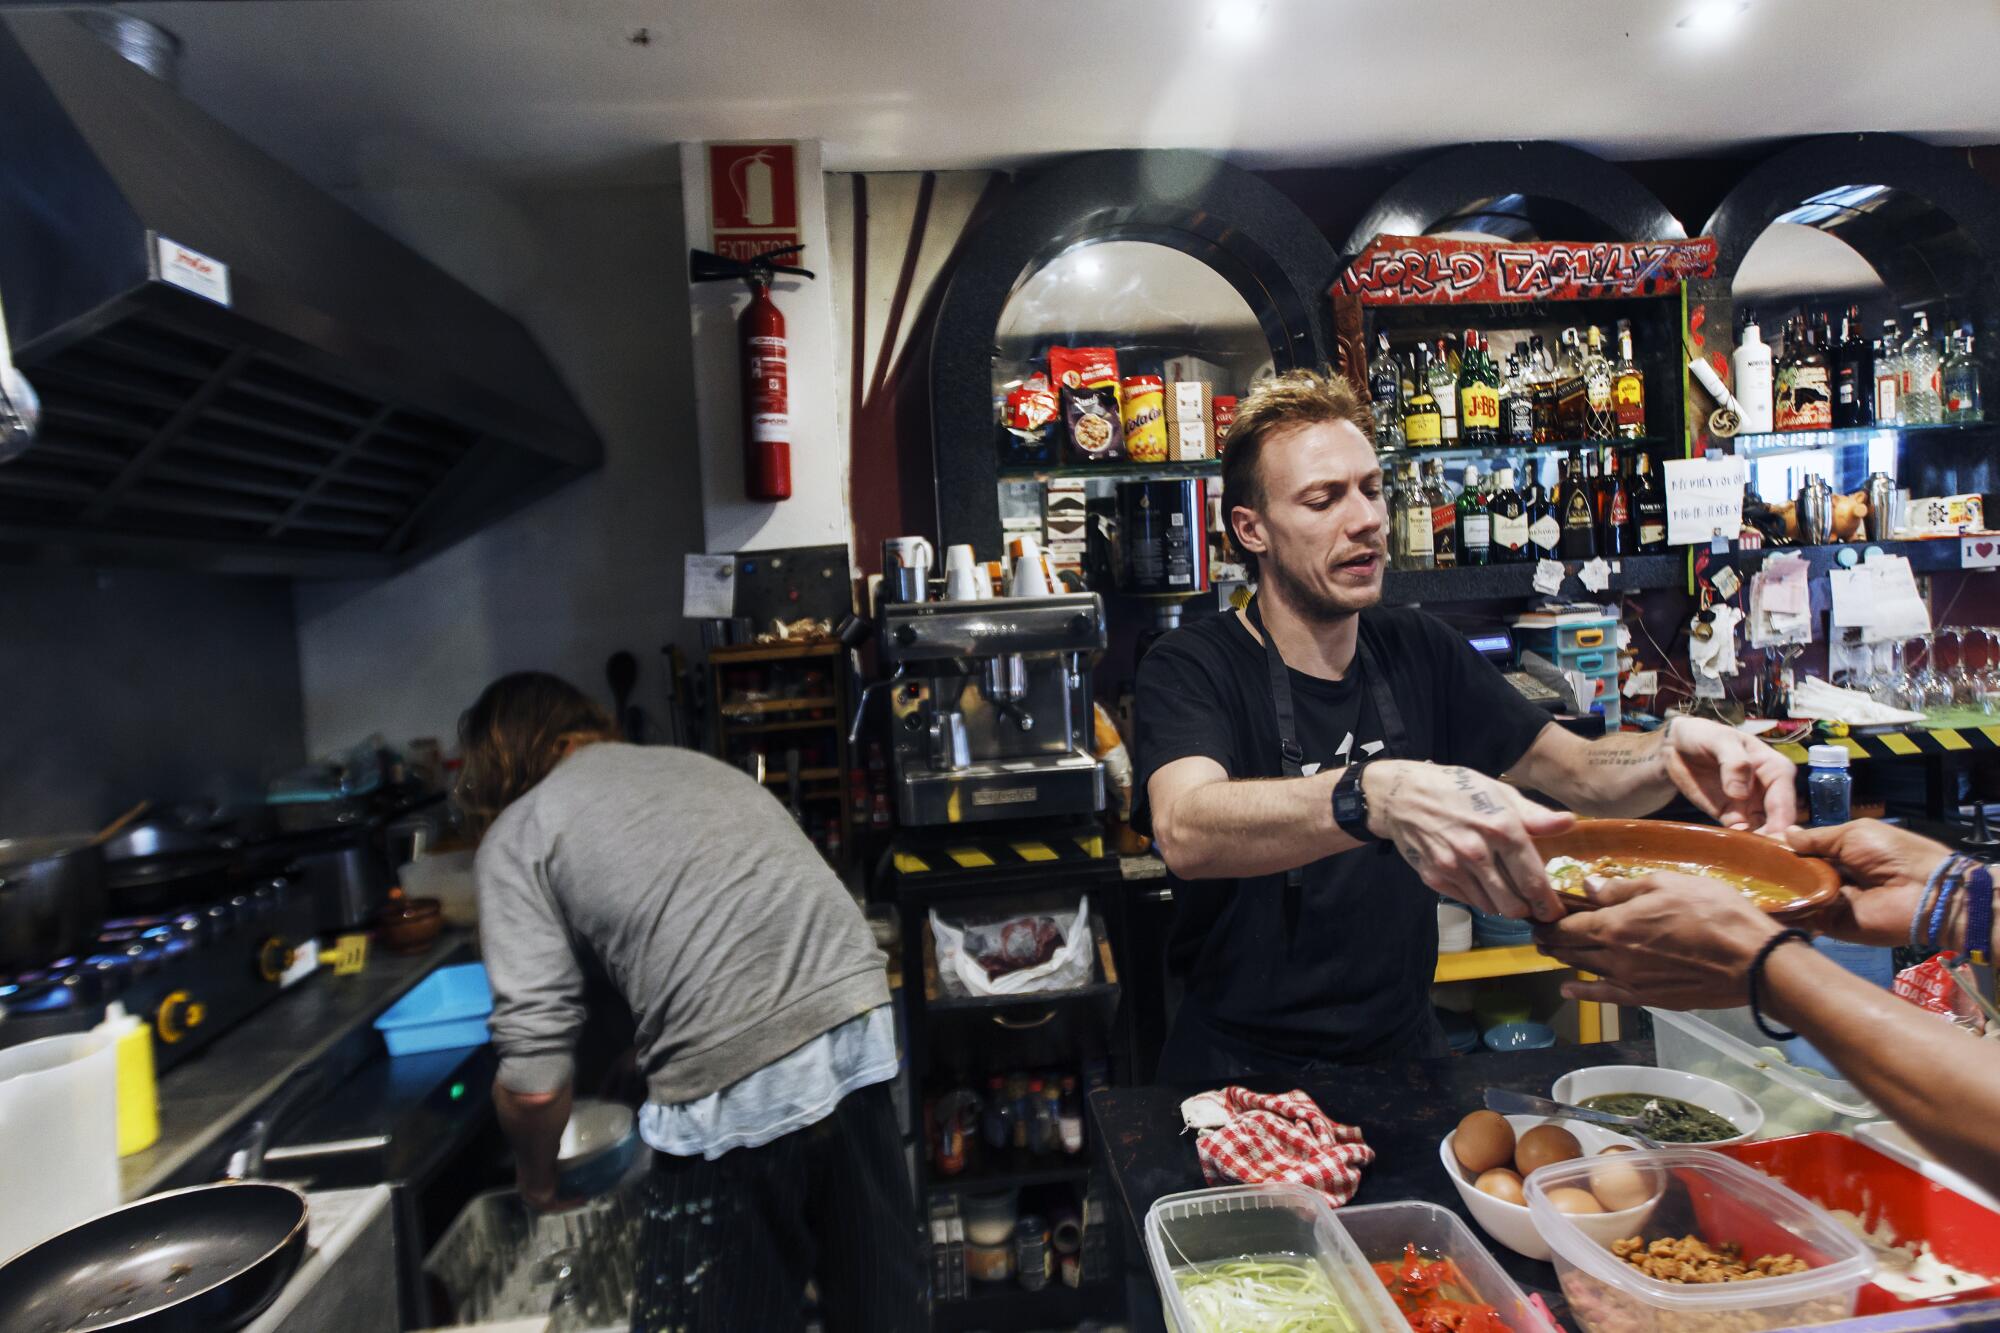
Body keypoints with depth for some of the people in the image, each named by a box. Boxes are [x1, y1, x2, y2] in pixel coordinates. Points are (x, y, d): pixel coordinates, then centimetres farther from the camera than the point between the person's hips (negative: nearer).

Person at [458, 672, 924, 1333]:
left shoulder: (517, 834, 6)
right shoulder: (695, 762, 23)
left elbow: (535, 1073, -2)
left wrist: (538, 1182, 19)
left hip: (742, 1084, -6)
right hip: (863, 1030, 6)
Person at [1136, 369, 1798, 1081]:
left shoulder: (1417, 651, 5)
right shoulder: (1191, 667, -13)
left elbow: (1579, 770, 6)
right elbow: (1184, 830, -32)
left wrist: (1671, 753, -17)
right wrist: (1381, 796, -48)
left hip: (1402, 1042, 5)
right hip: (1244, 1066, -5)